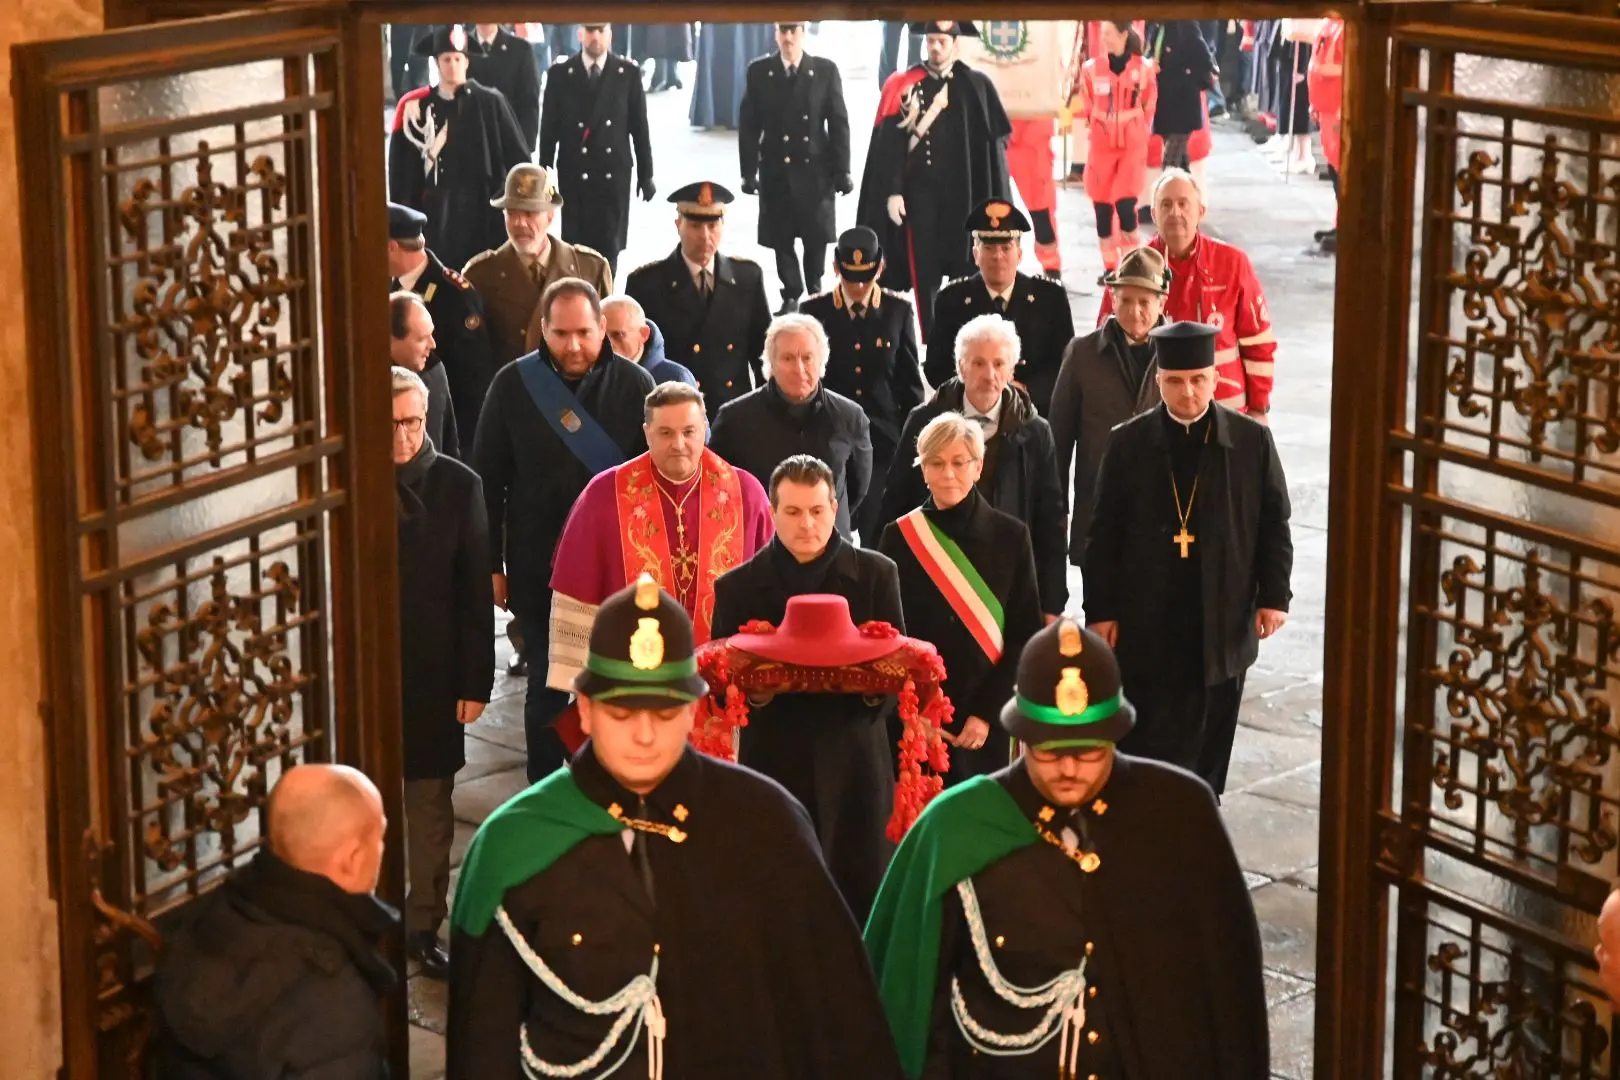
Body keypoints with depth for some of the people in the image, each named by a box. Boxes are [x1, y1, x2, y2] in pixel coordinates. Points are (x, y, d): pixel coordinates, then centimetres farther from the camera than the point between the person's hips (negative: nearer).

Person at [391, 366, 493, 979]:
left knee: (431, 810, 9)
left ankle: (422, 926, 21)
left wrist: (475, 681, -2)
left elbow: (475, 592, 0)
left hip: (432, 675, 1)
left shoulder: (457, 486, -2)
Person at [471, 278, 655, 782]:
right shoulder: (513, 385, -5)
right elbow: (488, 479, 0)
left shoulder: (634, 385, -5)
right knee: (547, 685, 8)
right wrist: (491, 565, -1)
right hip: (538, 566, 0)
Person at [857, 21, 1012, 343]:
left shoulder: (977, 86, 2)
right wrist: (892, 192, -9)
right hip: (920, 193, 0)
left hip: (965, 194, 0)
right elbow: (889, 143, -1)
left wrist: (994, 202, -2)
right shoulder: (903, 86, 0)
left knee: (967, 270, 5)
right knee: (924, 273, 2)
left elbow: (995, 144, 2)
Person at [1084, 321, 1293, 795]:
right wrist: (1100, 611, -2)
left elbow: (1274, 525, 5)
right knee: (1148, 744, 1)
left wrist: (1274, 596, -3)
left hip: (1223, 626, 1)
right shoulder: (1127, 443, -1)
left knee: (1209, 747, 10)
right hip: (1147, 626, -1)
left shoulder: (1252, 441, 0)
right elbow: (1104, 535, 1)